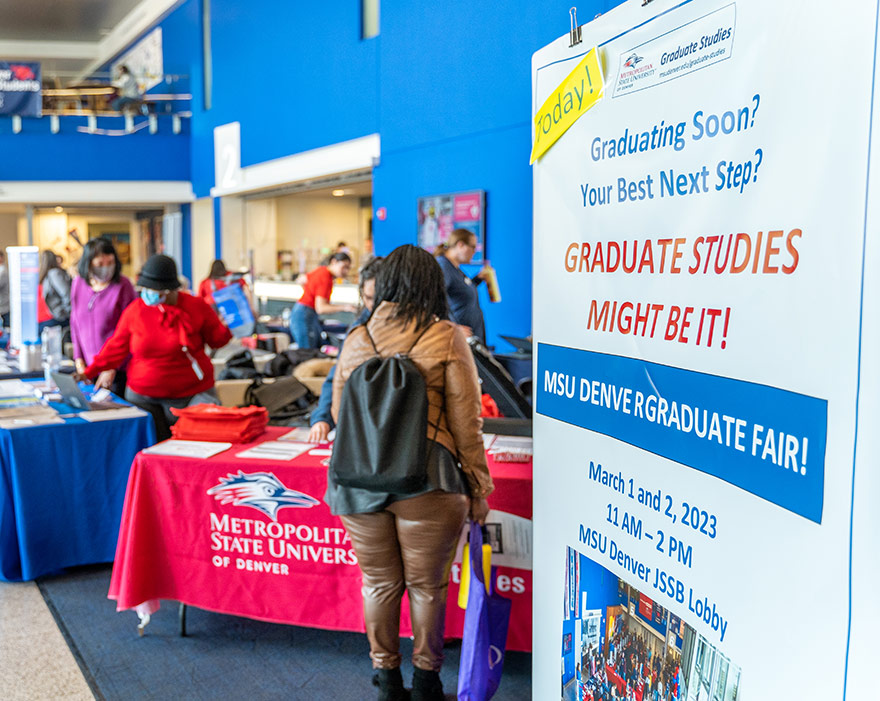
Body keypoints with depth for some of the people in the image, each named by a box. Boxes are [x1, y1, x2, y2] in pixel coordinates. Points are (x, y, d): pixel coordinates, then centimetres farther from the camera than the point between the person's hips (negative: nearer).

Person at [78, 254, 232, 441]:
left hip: (192, 395, -2)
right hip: (143, 396, 2)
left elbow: (217, 339, 5)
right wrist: (89, 372, 1)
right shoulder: (135, 310, 0)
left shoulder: (195, 307, -6)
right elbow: (116, 347, 8)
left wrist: (226, 328, -17)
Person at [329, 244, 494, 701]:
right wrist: (478, 487, 5)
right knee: (426, 584, 12)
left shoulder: (356, 340, 7)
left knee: (379, 582, 15)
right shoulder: (447, 339, -2)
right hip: (426, 479, -3)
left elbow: (338, 412, 13)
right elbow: (466, 423, -2)